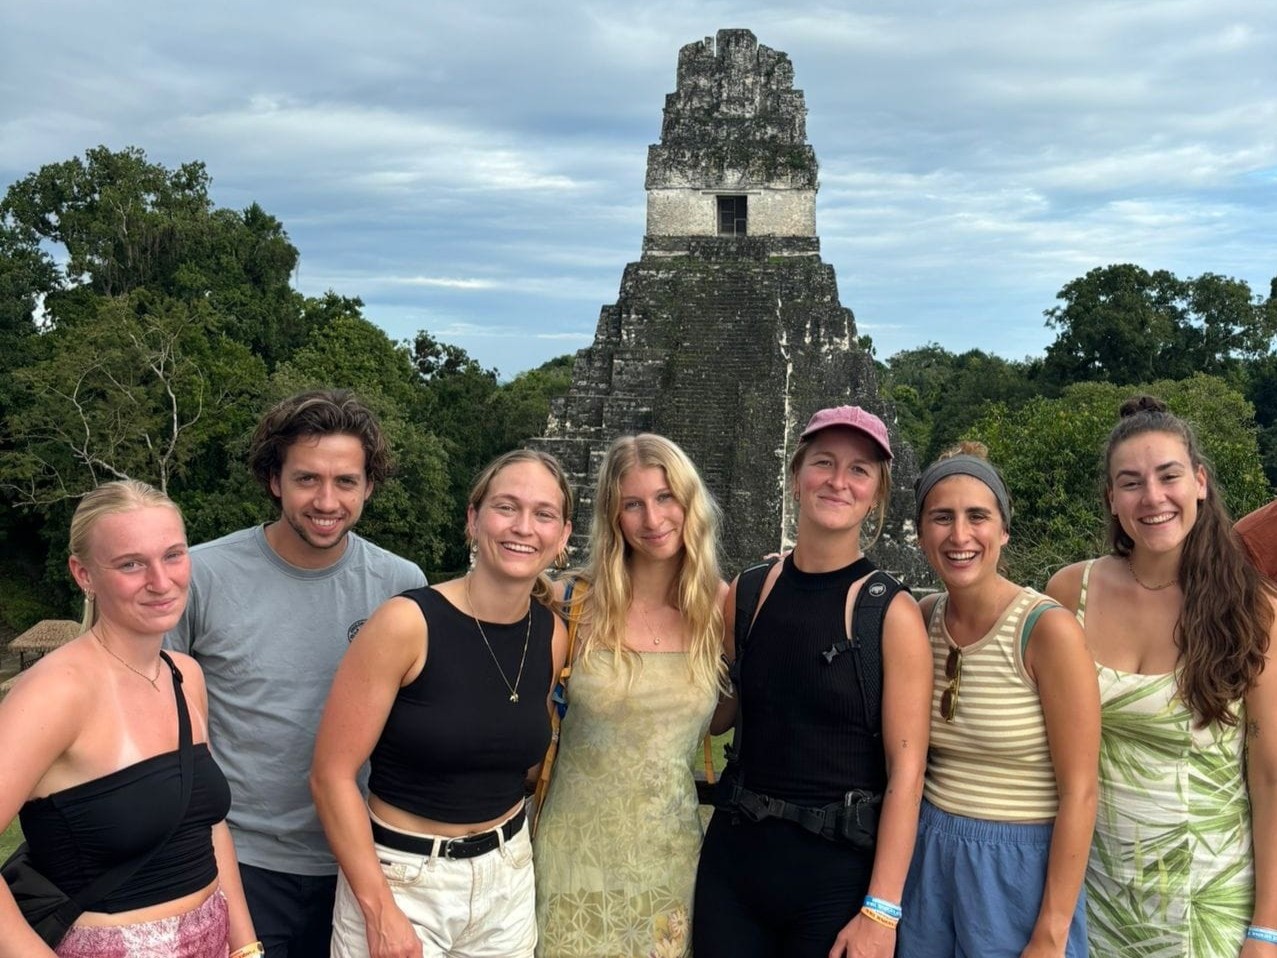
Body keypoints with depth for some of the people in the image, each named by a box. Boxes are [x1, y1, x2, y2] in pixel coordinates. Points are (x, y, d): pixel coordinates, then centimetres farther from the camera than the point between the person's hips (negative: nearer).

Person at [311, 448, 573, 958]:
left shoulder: (552, 635, -4)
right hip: (400, 879, -5)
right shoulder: (407, 623, -19)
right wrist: (380, 910, -17)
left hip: (508, 878, 5)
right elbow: (331, 774, -16)